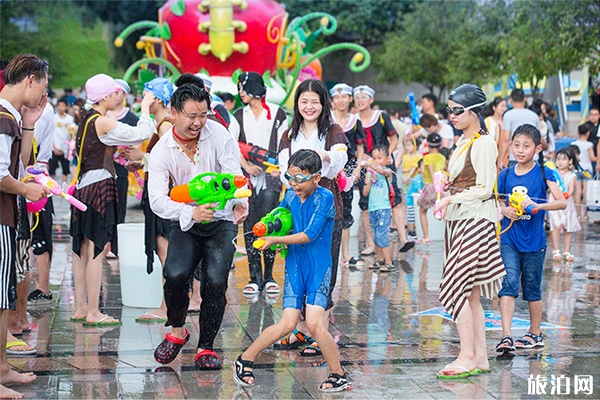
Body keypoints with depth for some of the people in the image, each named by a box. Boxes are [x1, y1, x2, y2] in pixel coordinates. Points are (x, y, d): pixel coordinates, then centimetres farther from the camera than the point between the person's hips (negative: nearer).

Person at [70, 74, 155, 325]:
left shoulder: (87, 121, 14)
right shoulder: (103, 123, -13)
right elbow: (142, 134, -13)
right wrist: (145, 107, 0)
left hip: (84, 187, 10)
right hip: (99, 188, -10)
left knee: (83, 250, 11)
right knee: (97, 250, -7)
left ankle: (80, 308, 17)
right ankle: (93, 313, -5)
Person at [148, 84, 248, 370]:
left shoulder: (218, 134, -8)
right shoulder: (162, 151, -9)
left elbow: (234, 174, -17)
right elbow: (157, 200, -19)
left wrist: (240, 203, -39)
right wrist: (192, 213, -36)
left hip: (221, 222, 0)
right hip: (184, 224, 0)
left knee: (215, 281, -18)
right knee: (176, 274, -23)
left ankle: (205, 348, 2)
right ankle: (177, 330, 6)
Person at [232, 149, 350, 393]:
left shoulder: (325, 198, -14)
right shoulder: (290, 195, 5)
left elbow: (309, 235, -19)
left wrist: (276, 240, -12)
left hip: (318, 267, -4)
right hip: (294, 265, 4)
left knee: (314, 323, -15)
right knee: (287, 324, -5)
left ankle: (338, 375, 0)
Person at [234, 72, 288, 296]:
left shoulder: (277, 113, 7)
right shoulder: (239, 116, 15)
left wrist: (278, 168, -8)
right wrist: (246, 166, -7)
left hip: (270, 177, -3)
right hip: (247, 177, 3)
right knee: (250, 226, -1)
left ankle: (269, 276, 1)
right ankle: (255, 277, 3)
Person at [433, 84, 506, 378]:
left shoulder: (483, 143, -11)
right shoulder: (463, 142, 16)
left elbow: (484, 188, -15)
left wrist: (450, 199, -14)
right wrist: (447, 201, 9)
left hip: (475, 221, -9)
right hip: (458, 220, 9)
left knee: (454, 288, -11)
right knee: (470, 293, 9)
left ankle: (467, 357, -7)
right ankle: (480, 357, 13)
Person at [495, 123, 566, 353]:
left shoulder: (543, 173, -4)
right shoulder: (506, 175, 5)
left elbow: (562, 202, -12)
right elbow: (499, 203, 16)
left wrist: (538, 205, -26)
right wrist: (505, 210, -6)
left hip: (534, 241, -1)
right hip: (509, 239, 2)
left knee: (532, 288, 11)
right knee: (508, 283, -12)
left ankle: (535, 333, 27)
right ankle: (506, 336, -16)